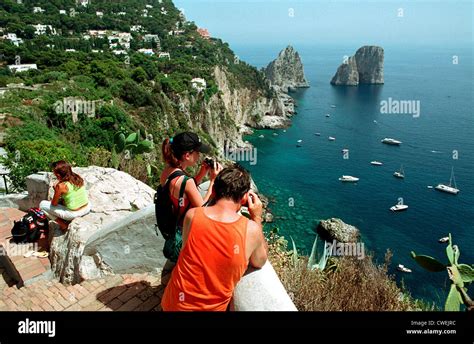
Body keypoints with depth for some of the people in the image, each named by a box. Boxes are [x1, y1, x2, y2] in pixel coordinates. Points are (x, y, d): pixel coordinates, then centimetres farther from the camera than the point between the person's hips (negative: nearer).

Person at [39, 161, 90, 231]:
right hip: (87, 208, 7)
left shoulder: (61, 186, -19)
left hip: (73, 214, -7)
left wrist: (56, 190, 7)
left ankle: (63, 225, 11)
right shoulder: (78, 178, -2)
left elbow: (54, 204, -5)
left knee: (42, 205, 10)